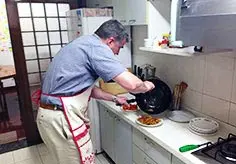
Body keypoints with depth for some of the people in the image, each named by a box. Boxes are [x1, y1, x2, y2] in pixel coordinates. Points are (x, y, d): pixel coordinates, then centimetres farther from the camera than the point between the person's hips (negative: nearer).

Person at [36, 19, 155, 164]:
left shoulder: (85, 44, 15)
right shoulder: (96, 47, -16)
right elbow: (131, 84, -24)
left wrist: (114, 98, 22)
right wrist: (146, 86, -2)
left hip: (55, 113, 10)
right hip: (61, 118, -10)